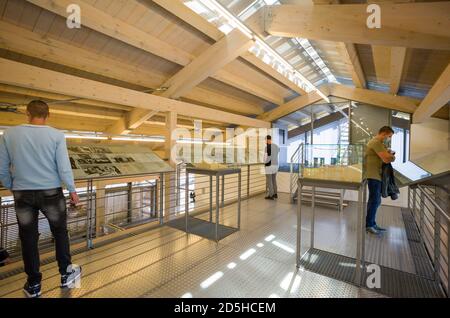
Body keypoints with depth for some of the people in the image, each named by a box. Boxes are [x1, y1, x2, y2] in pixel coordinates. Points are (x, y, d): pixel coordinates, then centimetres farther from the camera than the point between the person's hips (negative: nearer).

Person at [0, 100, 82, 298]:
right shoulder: (56, 135, -9)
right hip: (51, 193, -2)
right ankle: (66, 274, 29)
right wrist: (72, 191, 0)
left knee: (28, 239, 13)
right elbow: (64, 167, -11)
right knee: (60, 233, 15)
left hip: (22, 194, 2)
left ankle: (33, 285, 27)